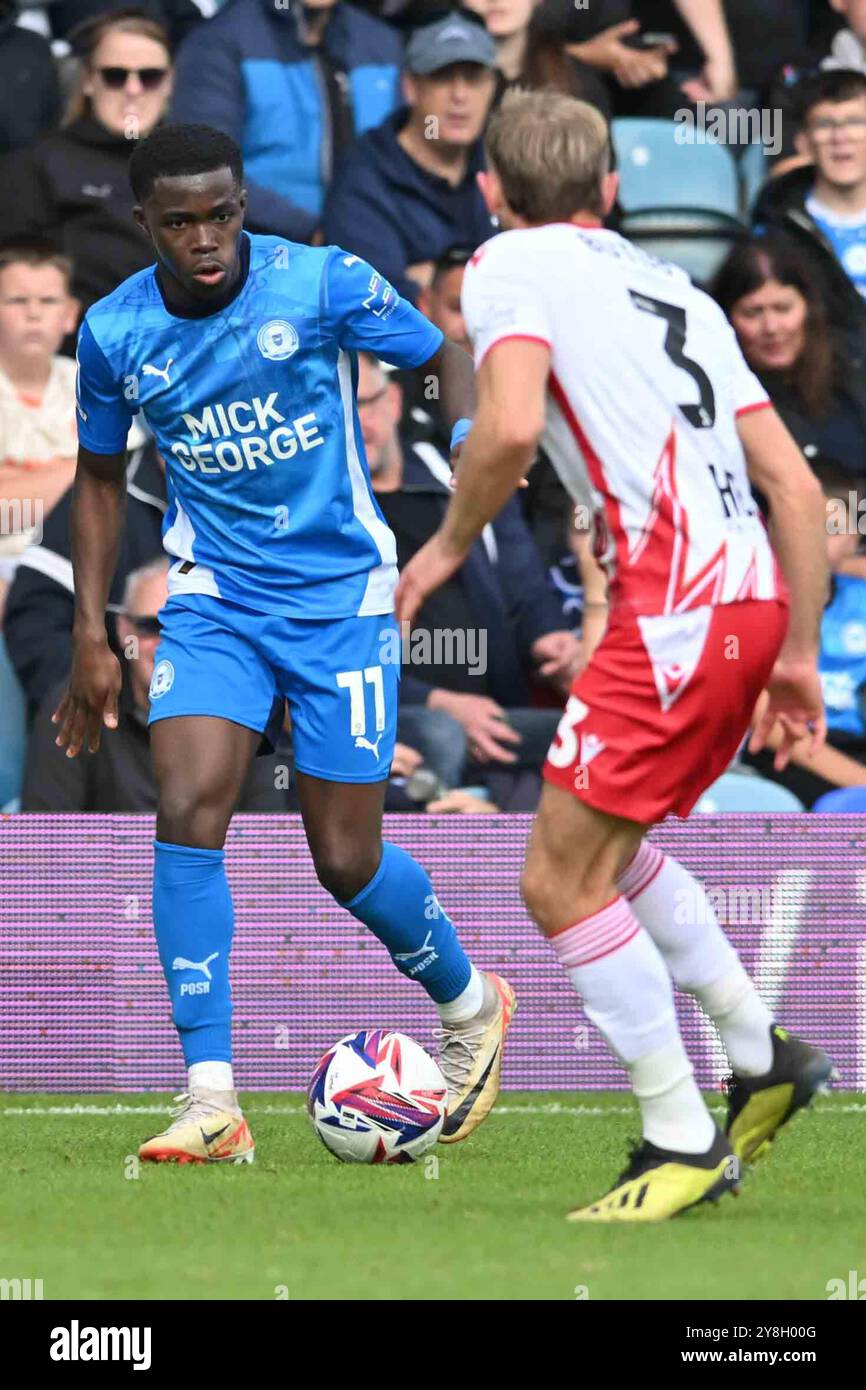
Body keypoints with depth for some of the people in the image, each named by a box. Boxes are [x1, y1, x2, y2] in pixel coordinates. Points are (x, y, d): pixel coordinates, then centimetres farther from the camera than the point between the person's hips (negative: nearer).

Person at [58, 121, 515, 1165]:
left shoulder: (322, 283, -13)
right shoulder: (115, 332, -4)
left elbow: (446, 358, 1)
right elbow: (99, 477, 11)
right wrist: (90, 637, 7)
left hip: (340, 596, -2)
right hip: (213, 600, 2)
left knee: (346, 858, 0)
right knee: (188, 812, -19)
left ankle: (471, 1008, 32)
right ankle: (211, 1102, -18)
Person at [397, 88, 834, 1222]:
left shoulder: (512, 265, 3)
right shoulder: (676, 291, 23)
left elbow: (509, 429, -17)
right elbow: (796, 484, 18)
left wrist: (448, 546, 1)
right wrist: (797, 656, 21)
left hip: (677, 607, -8)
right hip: (756, 596, 8)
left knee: (562, 881, -1)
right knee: (602, 849, 25)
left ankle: (683, 1139, 0)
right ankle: (762, 1055, 27)